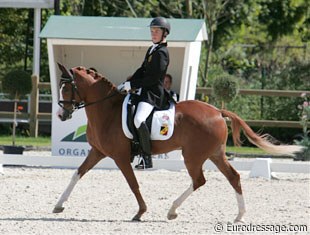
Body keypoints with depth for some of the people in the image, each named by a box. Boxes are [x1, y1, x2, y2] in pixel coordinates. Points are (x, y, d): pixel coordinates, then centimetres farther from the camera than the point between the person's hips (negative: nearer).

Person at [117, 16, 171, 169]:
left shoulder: (161, 53, -13)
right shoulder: (151, 50, 18)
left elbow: (153, 78, -18)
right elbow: (142, 71, 20)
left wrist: (131, 85, -16)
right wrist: (126, 84, 7)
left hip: (154, 93, -11)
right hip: (145, 91, 11)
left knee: (139, 119, -32)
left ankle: (147, 158, -29)